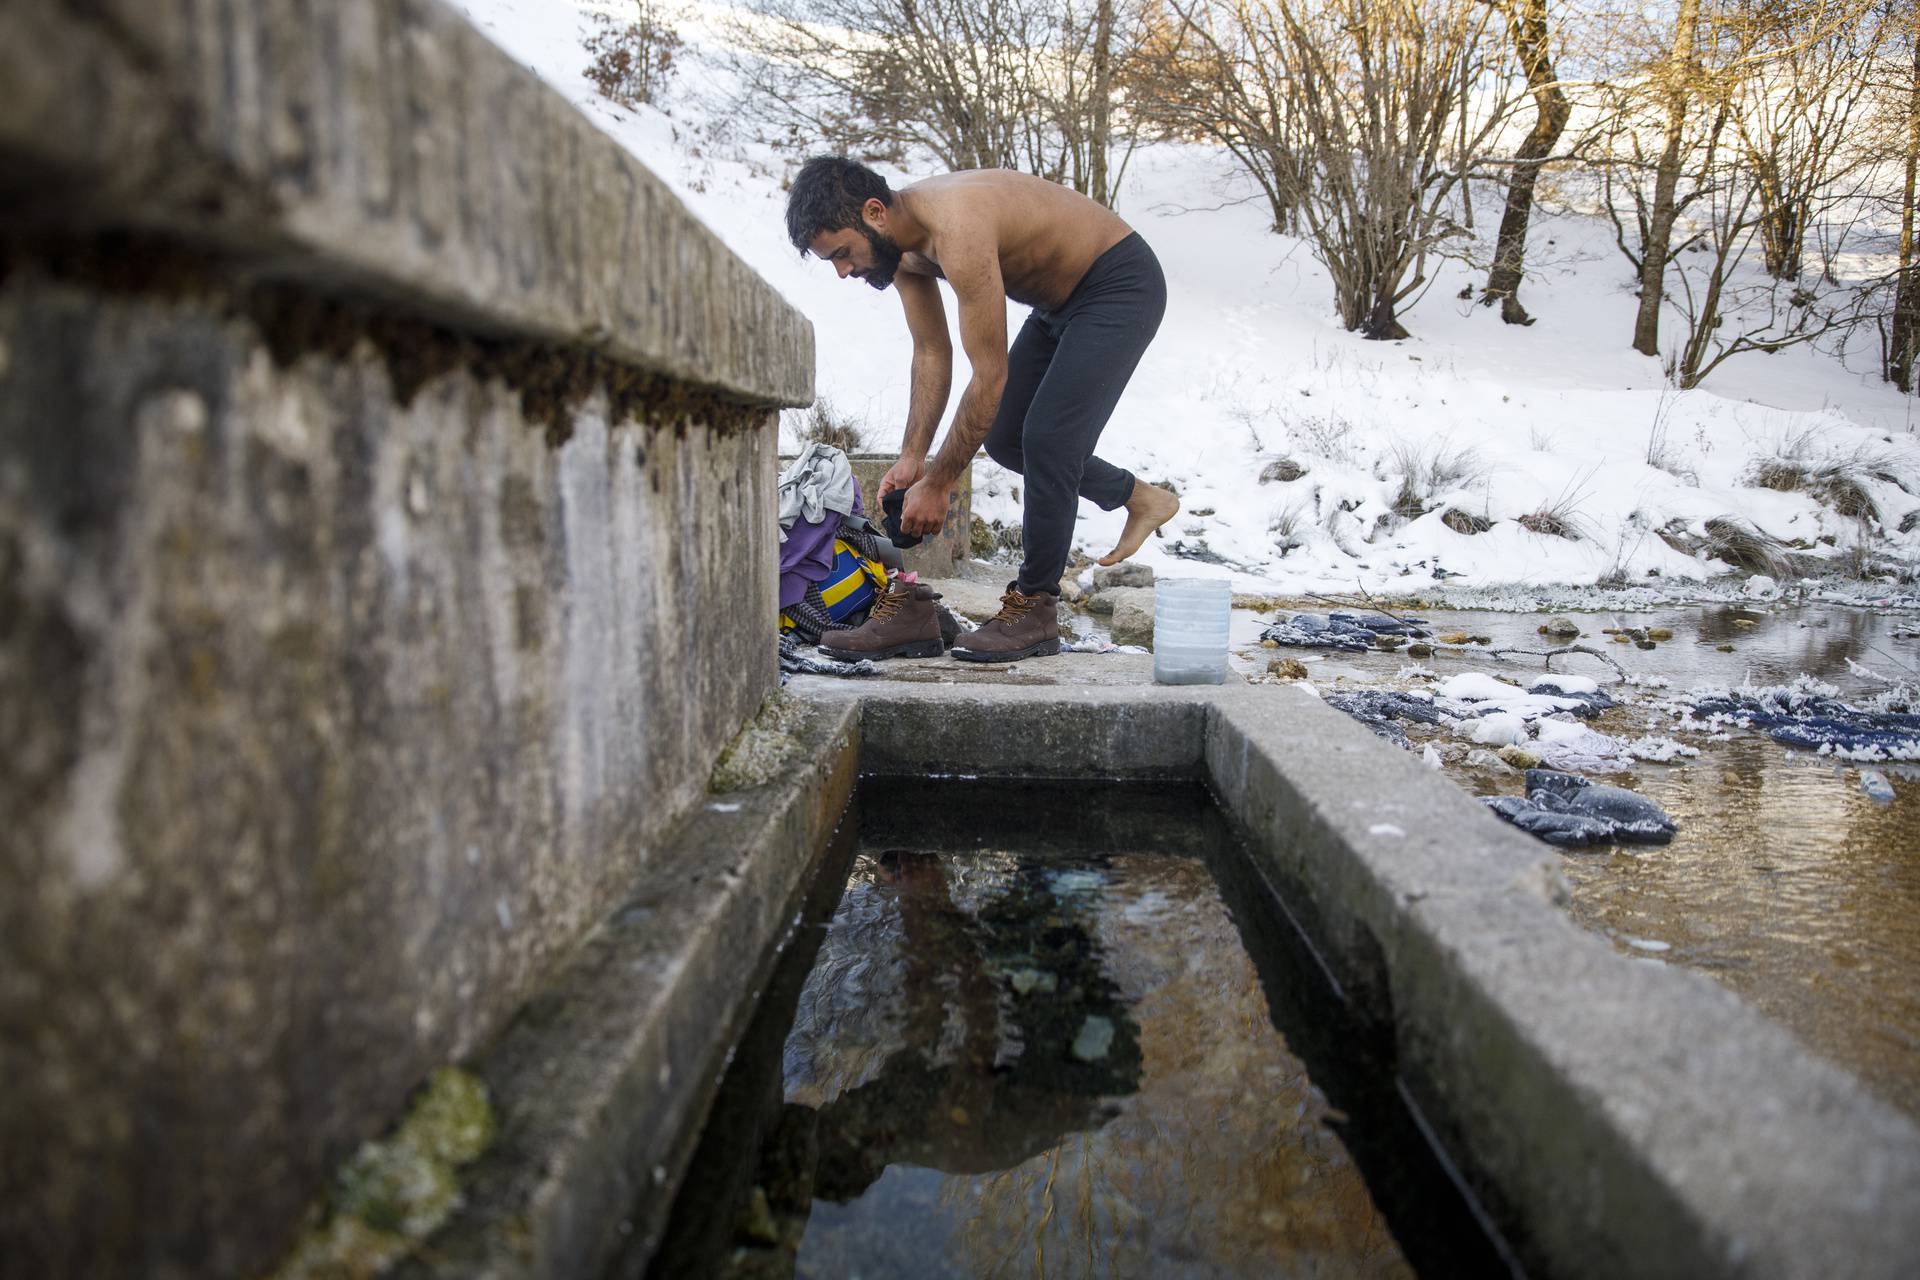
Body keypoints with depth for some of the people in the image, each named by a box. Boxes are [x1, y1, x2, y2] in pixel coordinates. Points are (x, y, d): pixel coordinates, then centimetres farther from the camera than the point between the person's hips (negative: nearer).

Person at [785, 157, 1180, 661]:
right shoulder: (900, 243, -8)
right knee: (1004, 439, 10)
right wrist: (912, 458, -5)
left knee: (1046, 437, -18)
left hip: (1119, 285, -10)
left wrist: (937, 483, -26)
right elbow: (932, 354, 1)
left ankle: (1034, 608, -5)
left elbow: (989, 377, -33)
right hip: (1058, 302, 10)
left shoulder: (957, 231, -36)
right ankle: (1138, 496, 26)